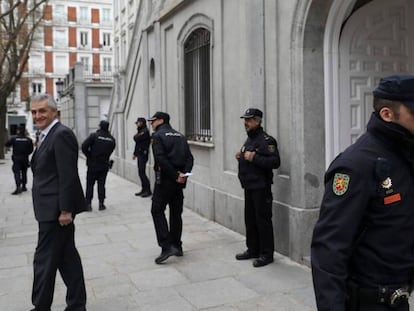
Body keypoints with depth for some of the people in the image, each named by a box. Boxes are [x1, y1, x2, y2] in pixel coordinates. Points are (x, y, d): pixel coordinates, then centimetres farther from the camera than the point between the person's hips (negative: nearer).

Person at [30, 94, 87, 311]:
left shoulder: (61, 134, -15)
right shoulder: (47, 135, 17)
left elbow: (68, 176, -20)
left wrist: (65, 210, -21)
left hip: (56, 210, -10)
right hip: (54, 210, 10)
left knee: (44, 260, 0)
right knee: (67, 257, 14)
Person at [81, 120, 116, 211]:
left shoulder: (94, 135, -10)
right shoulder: (112, 139, 1)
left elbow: (84, 146, -16)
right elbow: (110, 151, 2)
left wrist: (89, 156, -2)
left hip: (93, 164, -3)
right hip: (104, 165, 3)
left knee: (90, 184, 6)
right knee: (101, 184, 11)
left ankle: (88, 204, 6)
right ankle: (101, 203, 11)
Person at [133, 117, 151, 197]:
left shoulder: (145, 131, -12)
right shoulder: (140, 131, 18)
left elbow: (137, 139, -19)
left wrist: (135, 136, 3)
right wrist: (135, 153, 21)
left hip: (143, 154, -10)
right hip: (139, 154, 10)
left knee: (142, 172, -11)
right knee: (141, 173, 10)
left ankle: (148, 190, -6)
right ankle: (144, 190, 16)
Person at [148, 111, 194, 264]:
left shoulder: (158, 135, -4)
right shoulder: (180, 136, 16)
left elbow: (160, 158, -18)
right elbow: (189, 157, 5)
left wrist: (175, 175, -16)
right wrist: (184, 173, -7)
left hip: (165, 179, -7)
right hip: (179, 181, 7)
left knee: (157, 211, 0)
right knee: (176, 213, 14)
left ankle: (167, 246, -9)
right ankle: (177, 246, 21)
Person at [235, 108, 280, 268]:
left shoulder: (266, 140, -12)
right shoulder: (249, 139, 17)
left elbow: (275, 162, -23)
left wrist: (254, 158, -24)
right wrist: (241, 157, 9)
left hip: (261, 187, -9)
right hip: (249, 186, 9)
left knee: (263, 220, -3)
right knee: (250, 220, 15)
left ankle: (266, 254, 6)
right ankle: (253, 250, 26)